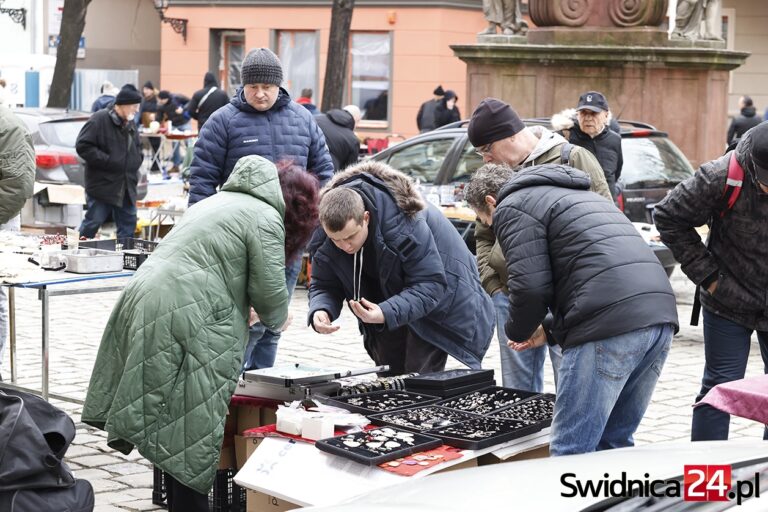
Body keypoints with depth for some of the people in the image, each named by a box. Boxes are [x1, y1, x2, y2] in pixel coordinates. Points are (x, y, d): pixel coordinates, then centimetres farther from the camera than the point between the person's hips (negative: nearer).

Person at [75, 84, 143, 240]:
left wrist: (136, 161, 8)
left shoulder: (130, 124, 13)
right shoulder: (100, 120, -12)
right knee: (92, 223, -3)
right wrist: (107, 161, -20)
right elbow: (82, 146, -18)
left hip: (127, 188, 7)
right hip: (102, 185, -7)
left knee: (128, 224, 8)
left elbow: (137, 147, 29)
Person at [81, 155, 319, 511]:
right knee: (195, 429, -3)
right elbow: (269, 290, -5)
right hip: (186, 320, -9)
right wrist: (275, 319, 15)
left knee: (175, 430, 14)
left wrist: (242, 308, 30)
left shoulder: (221, 200, 26)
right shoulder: (266, 218, -2)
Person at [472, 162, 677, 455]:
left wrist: (517, 331, 13)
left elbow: (530, 287, -7)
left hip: (611, 326, -9)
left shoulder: (512, 207, 6)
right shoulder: (574, 194, 34)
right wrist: (550, 329, 33)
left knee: (571, 452, -5)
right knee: (614, 442, 18)